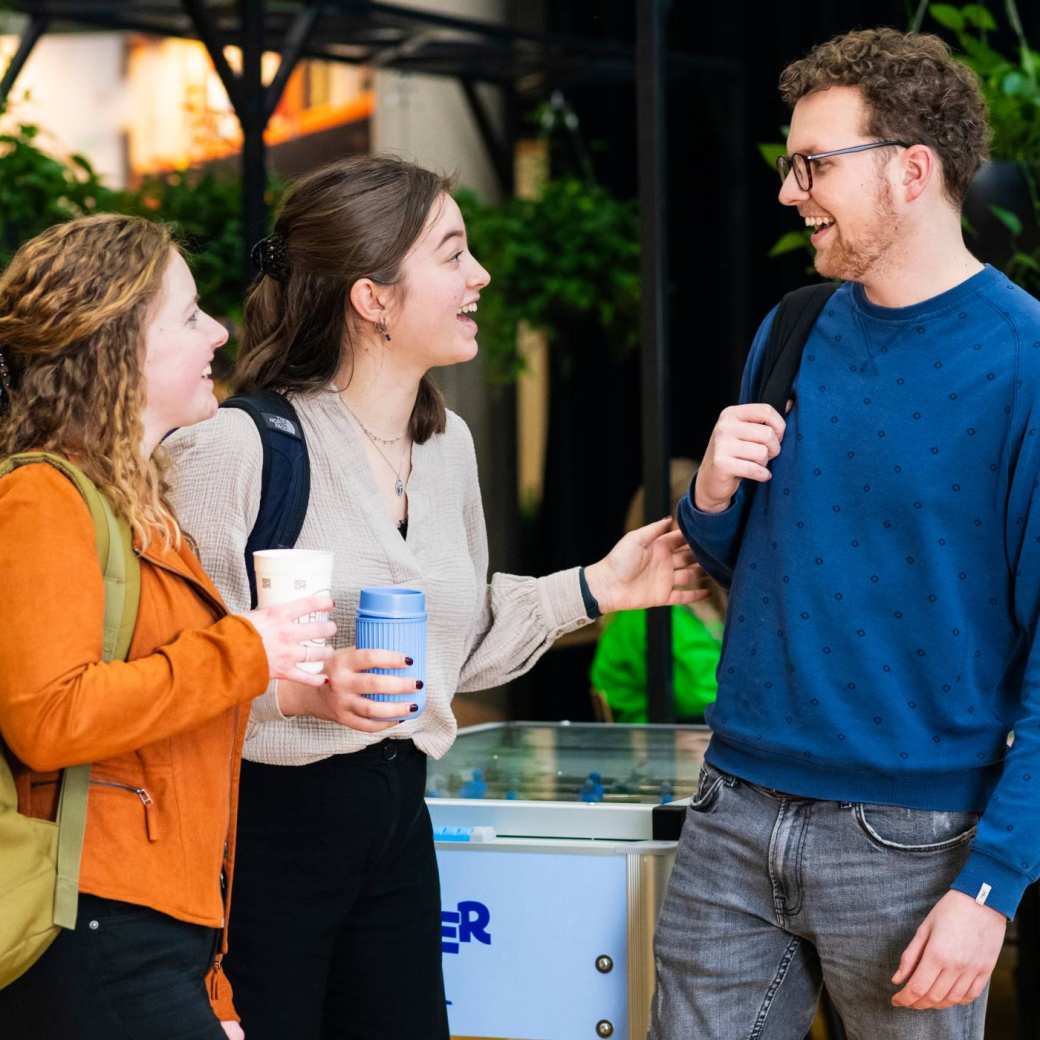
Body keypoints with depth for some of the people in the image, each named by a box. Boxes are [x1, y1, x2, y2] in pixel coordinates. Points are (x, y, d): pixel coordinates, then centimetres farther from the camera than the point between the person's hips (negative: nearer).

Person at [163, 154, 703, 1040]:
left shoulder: (446, 443, 10)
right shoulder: (237, 446, -17)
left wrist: (593, 590, 12)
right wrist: (298, 691, -33)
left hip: (395, 820, 7)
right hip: (261, 824, -7)